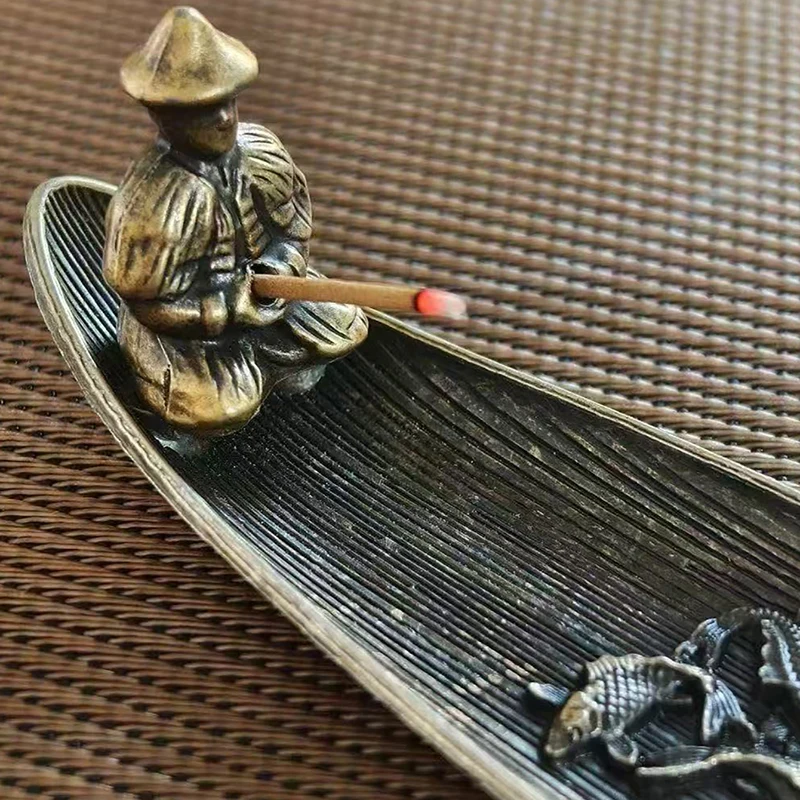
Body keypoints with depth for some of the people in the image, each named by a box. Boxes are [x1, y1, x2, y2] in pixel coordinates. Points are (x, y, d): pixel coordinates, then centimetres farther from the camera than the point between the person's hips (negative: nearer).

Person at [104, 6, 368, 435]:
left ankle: (253, 363, 13)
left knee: (346, 328, 7)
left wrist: (280, 266, -15)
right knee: (223, 408, -29)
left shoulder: (258, 150, -12)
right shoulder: (154, 201, -31)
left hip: (256, 286, 7)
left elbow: (293, 221, 6)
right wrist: (239, 306, -27)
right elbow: (150, 303, -23)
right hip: (180, 323, -6)